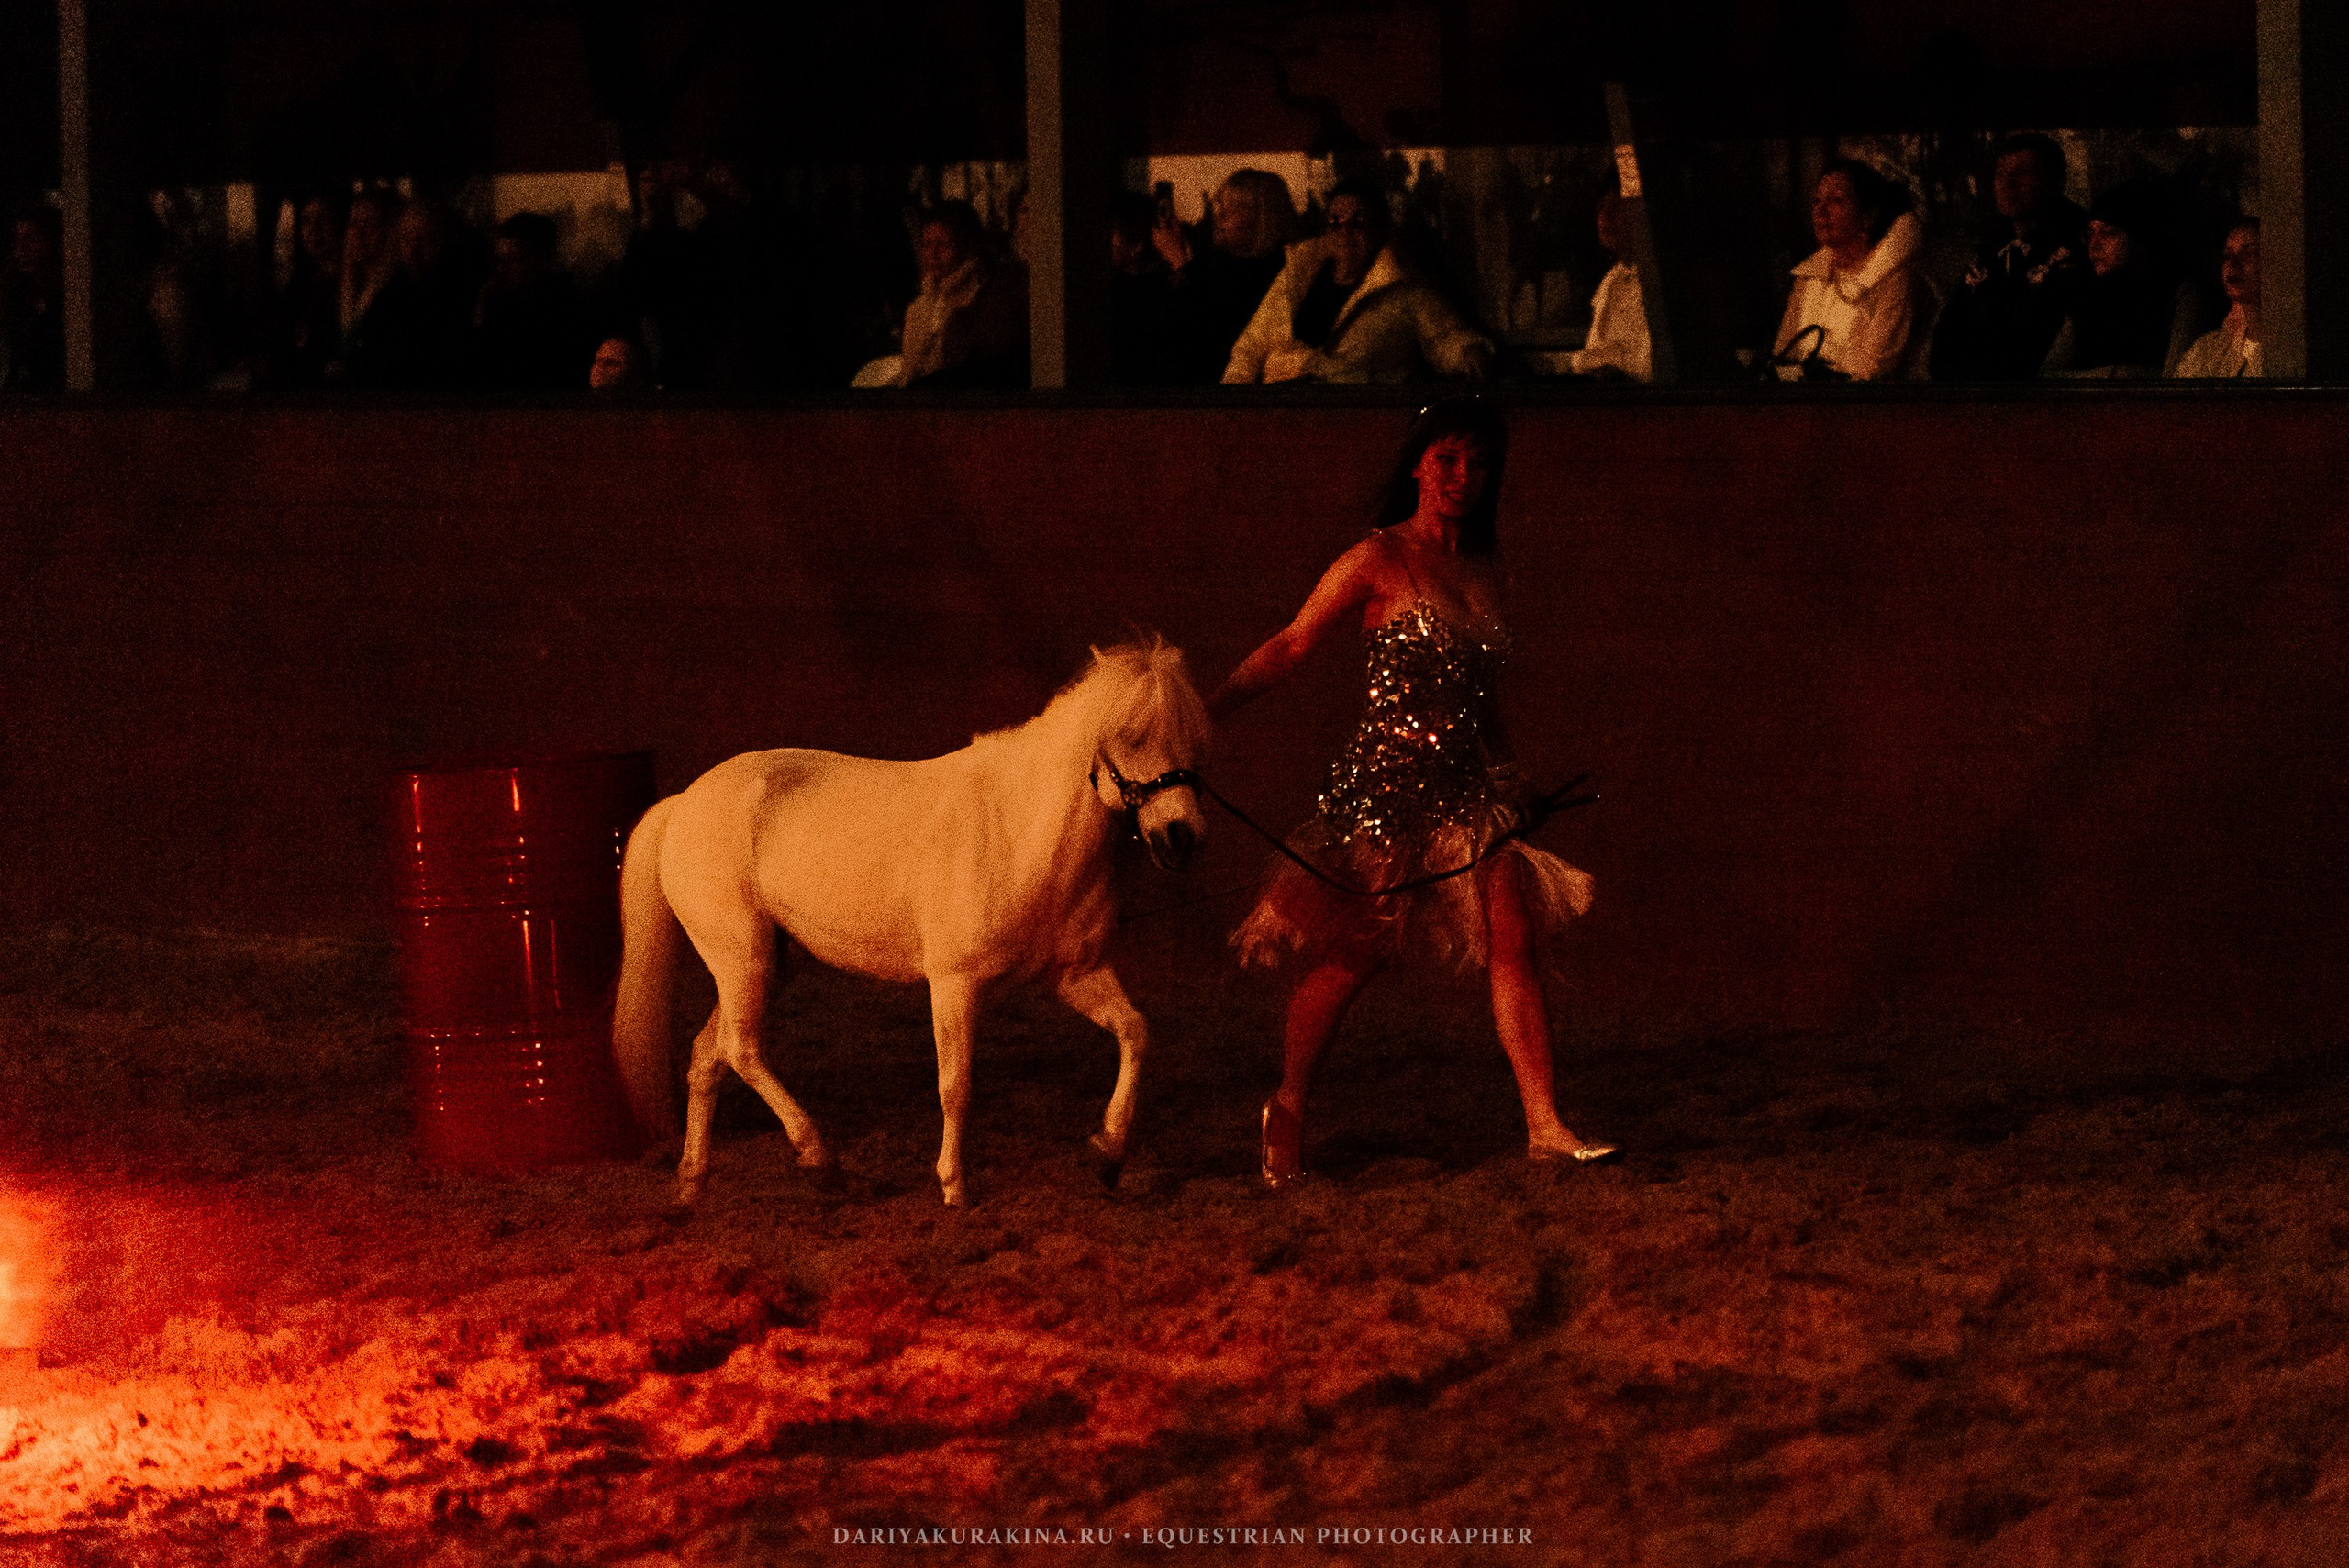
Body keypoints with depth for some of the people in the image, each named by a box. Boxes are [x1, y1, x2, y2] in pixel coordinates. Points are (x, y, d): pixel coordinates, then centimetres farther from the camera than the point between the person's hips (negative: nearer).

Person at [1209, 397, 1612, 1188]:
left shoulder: (1482, 572, 13)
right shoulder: (1379, 561, -6)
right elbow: (1290, 647, -8)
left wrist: (1508, 779, 15)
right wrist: (1207, 710, -18)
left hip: (1464, 784, 6)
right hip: (1384, 784, -6)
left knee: (1514, 940, -6)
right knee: (1349, 954, 1)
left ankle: (1543, 1125, -6)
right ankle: (1288, 1108, 21)